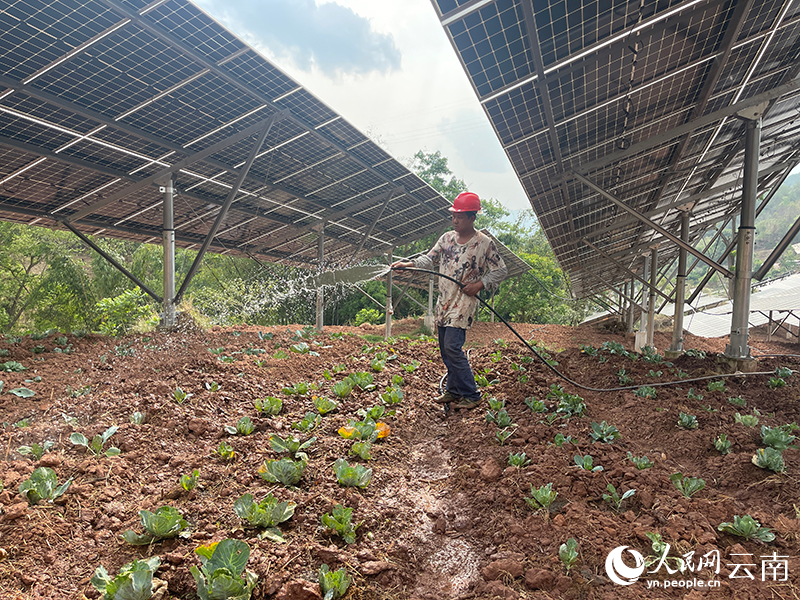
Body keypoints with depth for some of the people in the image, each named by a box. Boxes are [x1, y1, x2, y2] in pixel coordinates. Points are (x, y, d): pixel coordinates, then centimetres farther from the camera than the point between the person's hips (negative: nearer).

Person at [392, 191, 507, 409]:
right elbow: (429, 259, 12)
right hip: (444, 301, 7)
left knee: (452, 347, -15)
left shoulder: (485, 243, -6)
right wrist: (408, 264, -5)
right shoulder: (447, 238, 10)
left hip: (464, 302, -6)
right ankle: (453, 391, 22)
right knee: (445, 349, 9)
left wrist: (480, 284, -13)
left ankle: (471, 395, -4)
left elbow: (501, 271, -1)